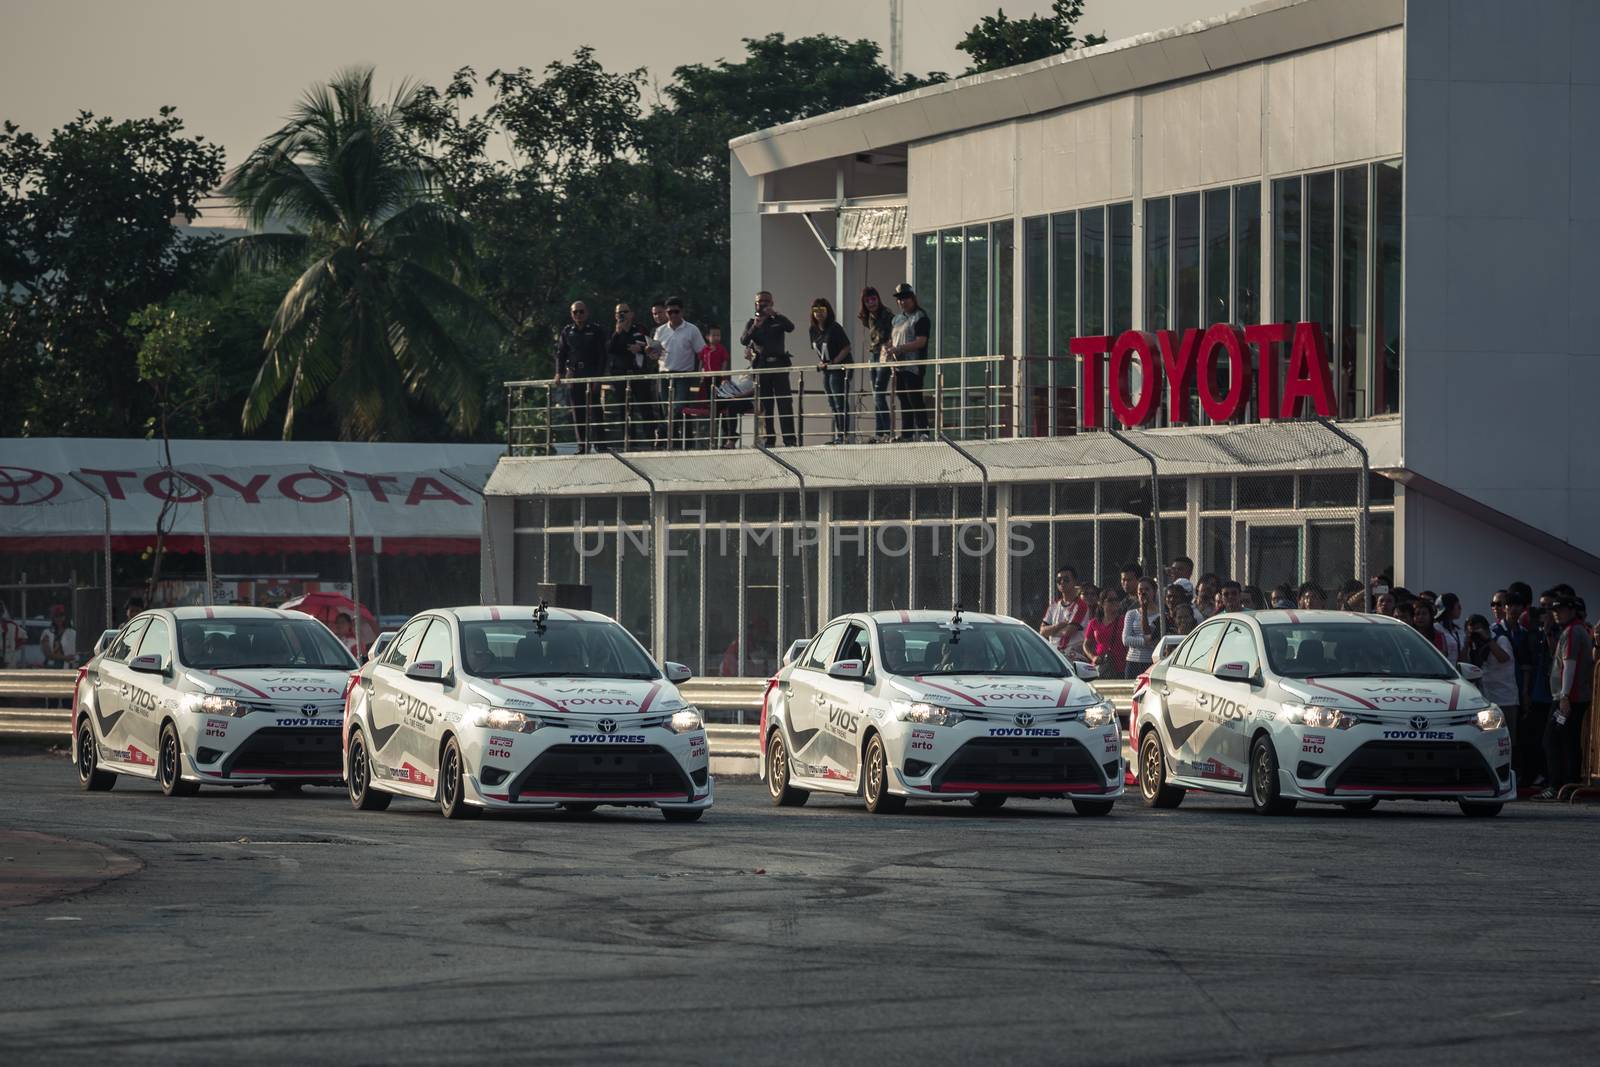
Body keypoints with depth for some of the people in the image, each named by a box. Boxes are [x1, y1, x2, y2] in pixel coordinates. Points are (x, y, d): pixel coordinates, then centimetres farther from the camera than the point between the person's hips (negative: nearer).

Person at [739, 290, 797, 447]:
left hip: (778, 364, -1)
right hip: (762, 366, 1)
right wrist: (754, 327, -17)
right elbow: (744, 340, -1)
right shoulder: (752, 322, 13)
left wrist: (775, 315, -20)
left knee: (785, 403, -8)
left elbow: (790, 328, -10)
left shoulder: (778, 320, 11)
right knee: (765, 405, 2)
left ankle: (789, 438, -12)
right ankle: (767, 439, 4)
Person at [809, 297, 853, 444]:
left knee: (840, 402, -9)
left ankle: (843, 435, -8)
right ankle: (836, 435, 16)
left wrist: (834, 362, -19)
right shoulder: (814, 330, 7)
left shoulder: (834, 328, -14)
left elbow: (847, 347, -14)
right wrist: (821, 362, 1)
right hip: (826, 371, 8)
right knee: (832, 404, 11)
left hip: (840, 369, -8)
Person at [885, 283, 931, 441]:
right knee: (904, 401, 9)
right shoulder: (897, 319, 19)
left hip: (913, 367, -8)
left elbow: (920, 342, -16)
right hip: (899, 366, 8)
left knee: (915, 400, -11)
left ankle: (922, 432, -11)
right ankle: (906, 433, 13)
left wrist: (898, 349, -22)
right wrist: (887, 348, 2)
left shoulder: (920, 318, -6)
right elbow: (892, 339, 26)